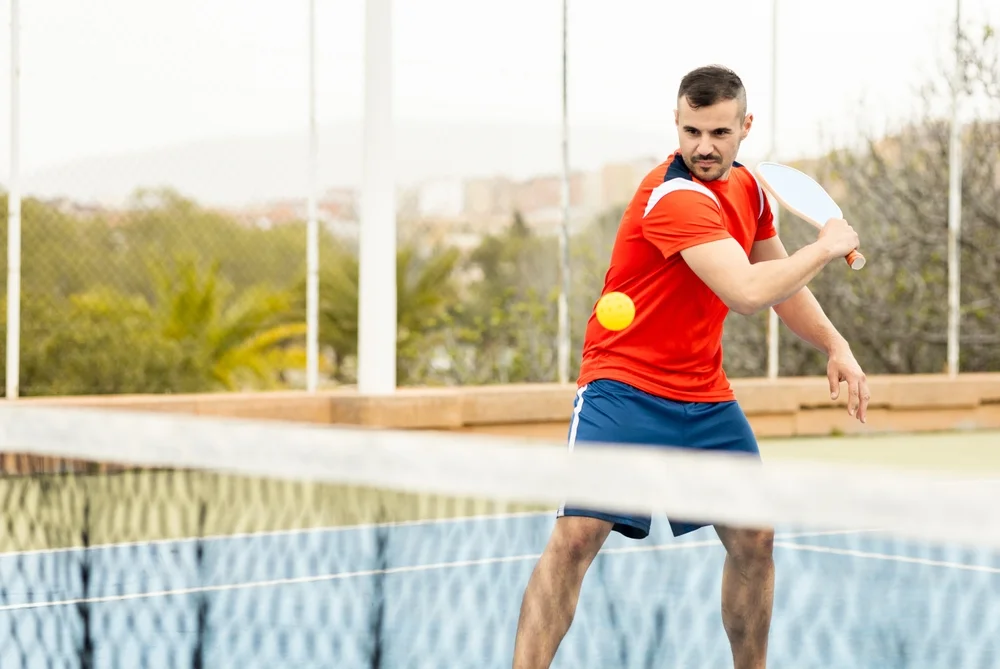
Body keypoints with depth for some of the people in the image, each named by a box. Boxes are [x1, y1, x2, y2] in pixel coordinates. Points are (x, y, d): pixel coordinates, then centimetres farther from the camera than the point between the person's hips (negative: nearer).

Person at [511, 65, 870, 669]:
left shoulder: (748, 187, 6)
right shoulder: (675, 198, -22)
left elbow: (782, 283, 21)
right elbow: (747, 292, -33)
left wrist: (837, 346, 9)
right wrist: (827, 247, -18)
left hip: (706, 401, 8)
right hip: (624, 389, -8)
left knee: (755, 540, 7)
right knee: (578, 532, -19)